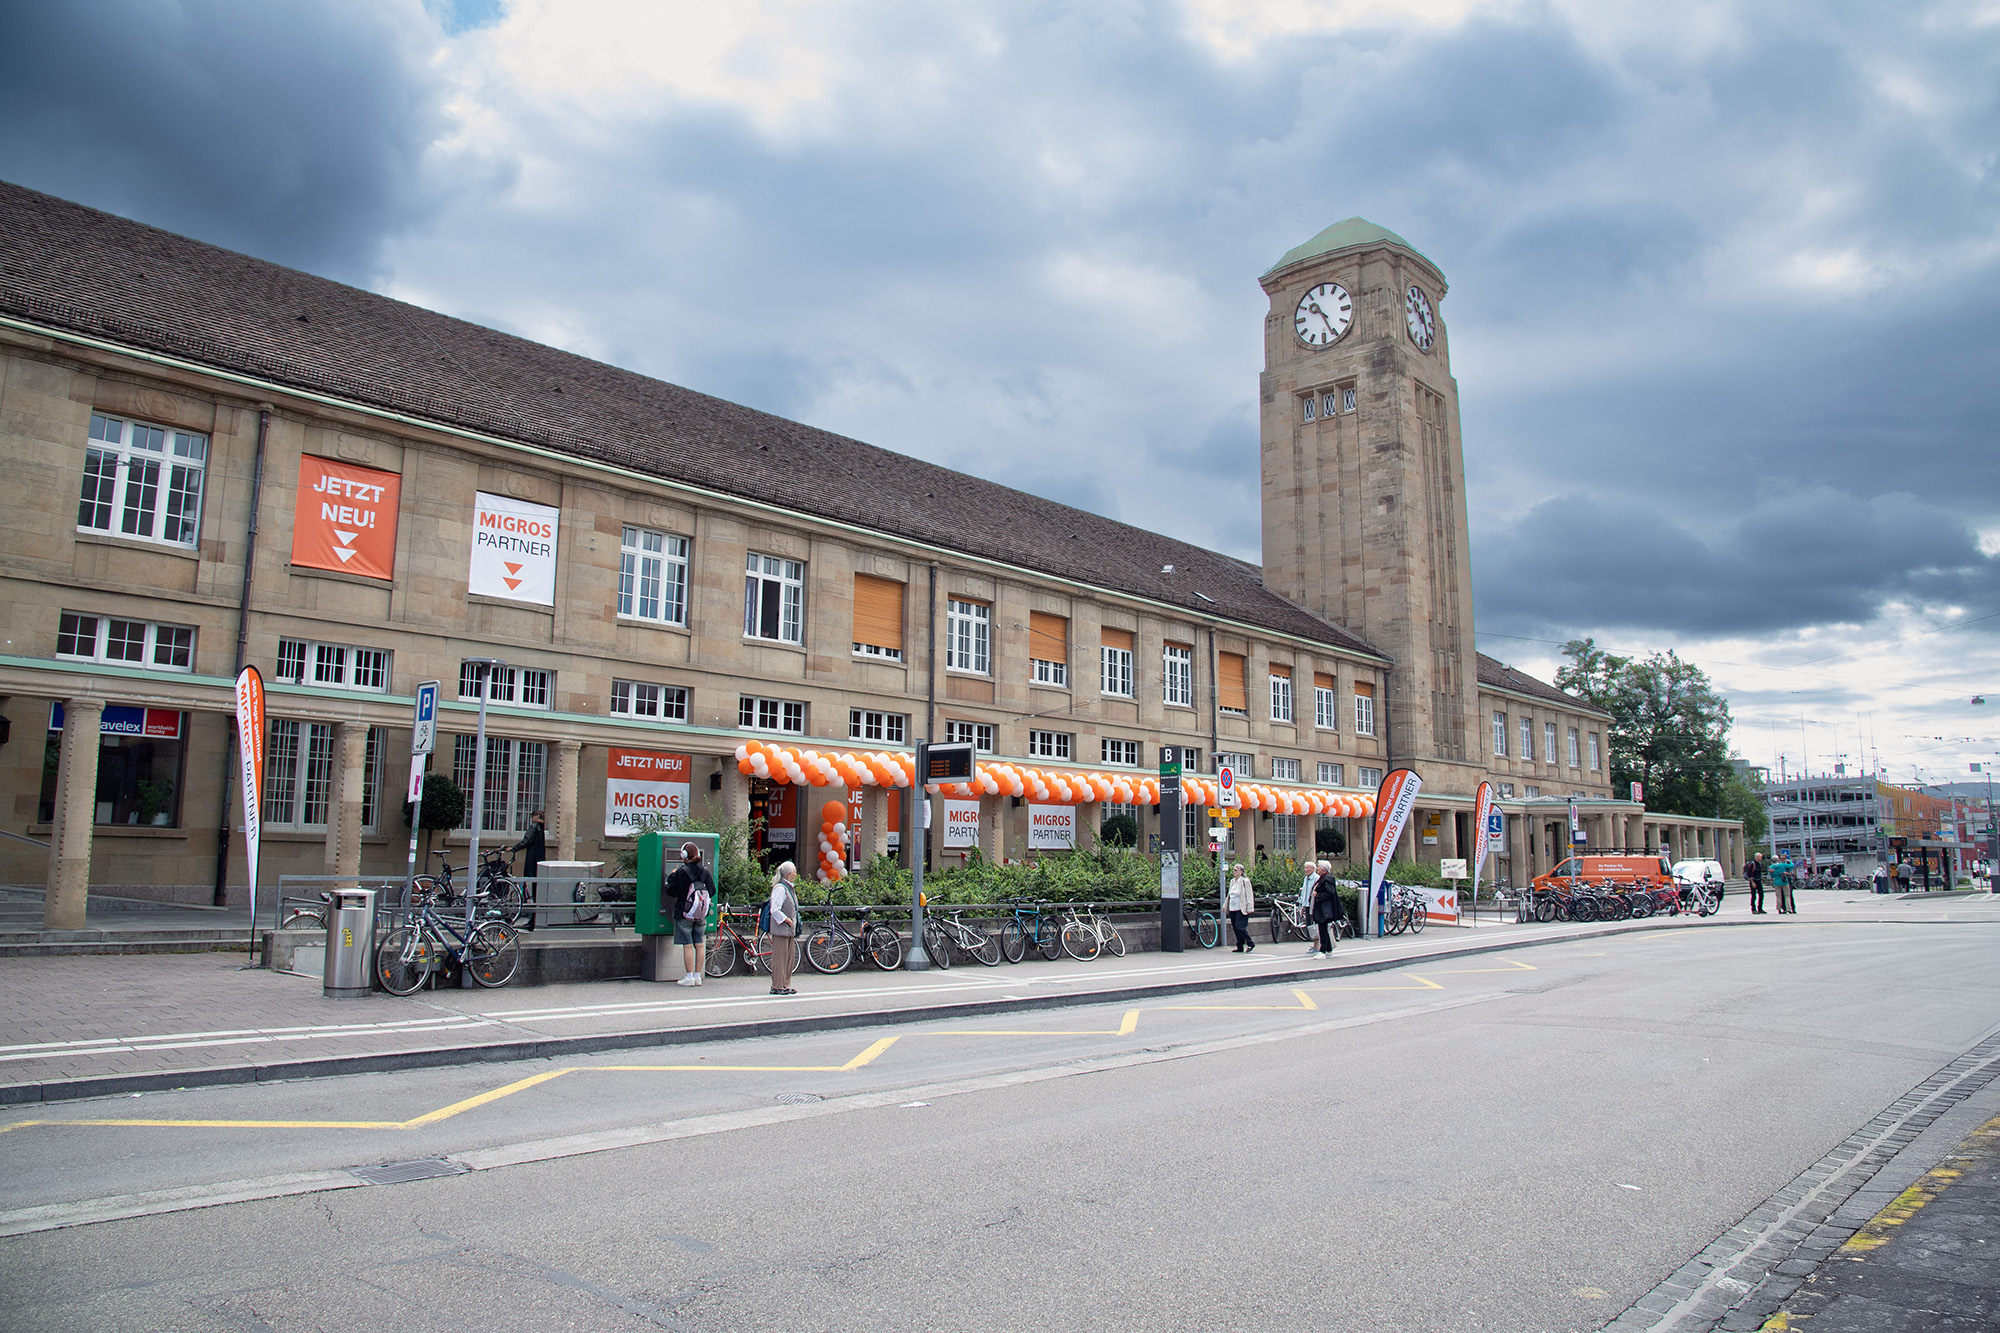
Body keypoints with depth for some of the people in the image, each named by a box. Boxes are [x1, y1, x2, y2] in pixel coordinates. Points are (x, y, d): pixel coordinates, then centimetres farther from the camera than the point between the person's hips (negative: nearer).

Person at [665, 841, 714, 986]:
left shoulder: (681, 873, -13)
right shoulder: (705, 872, 2)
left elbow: (672, 892, -8)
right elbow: (712, 891, 7)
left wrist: (671, 877, 5)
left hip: (684, 914, -5)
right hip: (701, 915, 5)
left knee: (687, 945, -2)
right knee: (699, 945, 9)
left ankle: (689, 977, 0)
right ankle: (698, 976, 13)